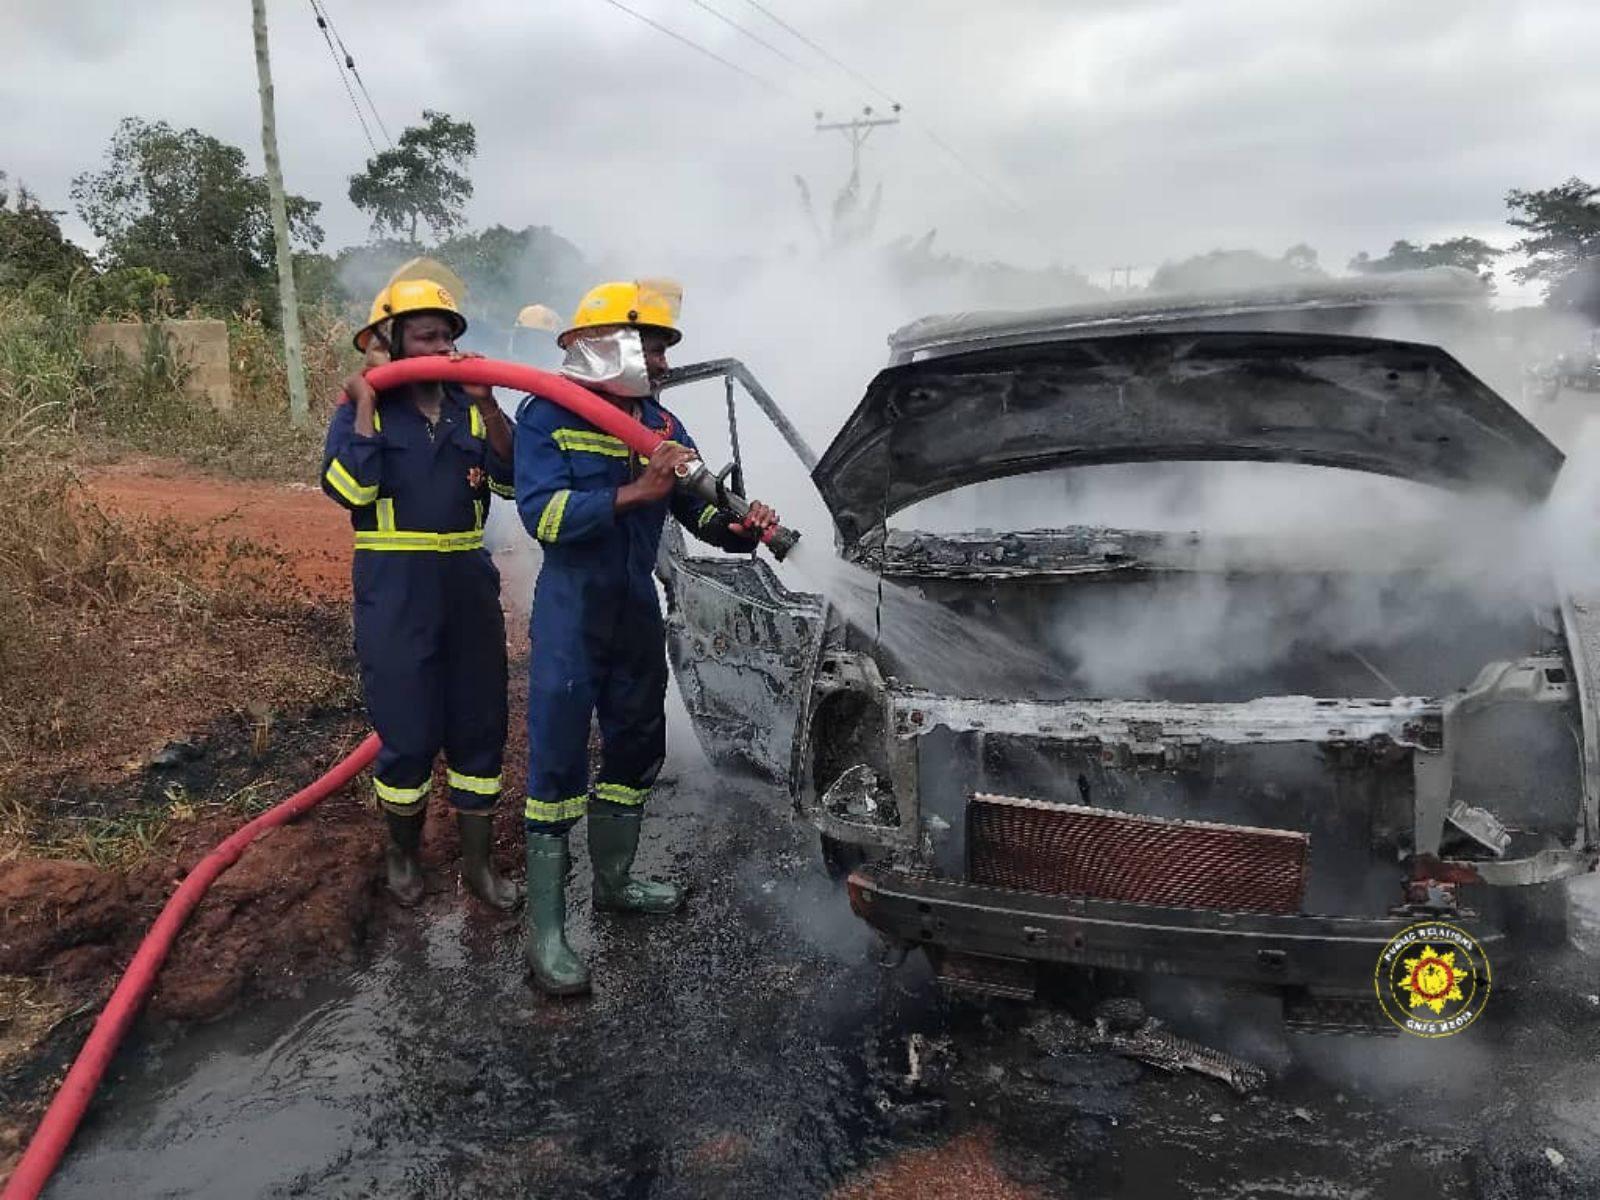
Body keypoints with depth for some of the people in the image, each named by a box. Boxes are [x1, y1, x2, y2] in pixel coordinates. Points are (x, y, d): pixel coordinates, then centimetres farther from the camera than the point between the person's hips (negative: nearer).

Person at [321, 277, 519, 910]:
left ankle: (477, 861, 24)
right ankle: (403, 852, 28)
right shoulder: (361, 413, -1)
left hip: (470, 586, 4)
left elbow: (513, 479, -6)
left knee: (479, 727, 9)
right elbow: (348, 488, -18)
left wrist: (486, 405, -14)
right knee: (407, 733, 2)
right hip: (394, 594, -4)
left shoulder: (470, 411, 8)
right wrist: (365, 405, -13)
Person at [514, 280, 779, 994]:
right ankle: (544, 931, 3)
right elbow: (542, 513, -22)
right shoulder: (548, 415, -10)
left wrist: (739, 527, -17)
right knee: (557, 767, -5)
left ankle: (613, 882, 38)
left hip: (638, 613, 7)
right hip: (570, 616, -7)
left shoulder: (660, 424, 8)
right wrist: (636, 491, -29)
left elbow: (699, 512, 6)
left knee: (636, 750, 18)